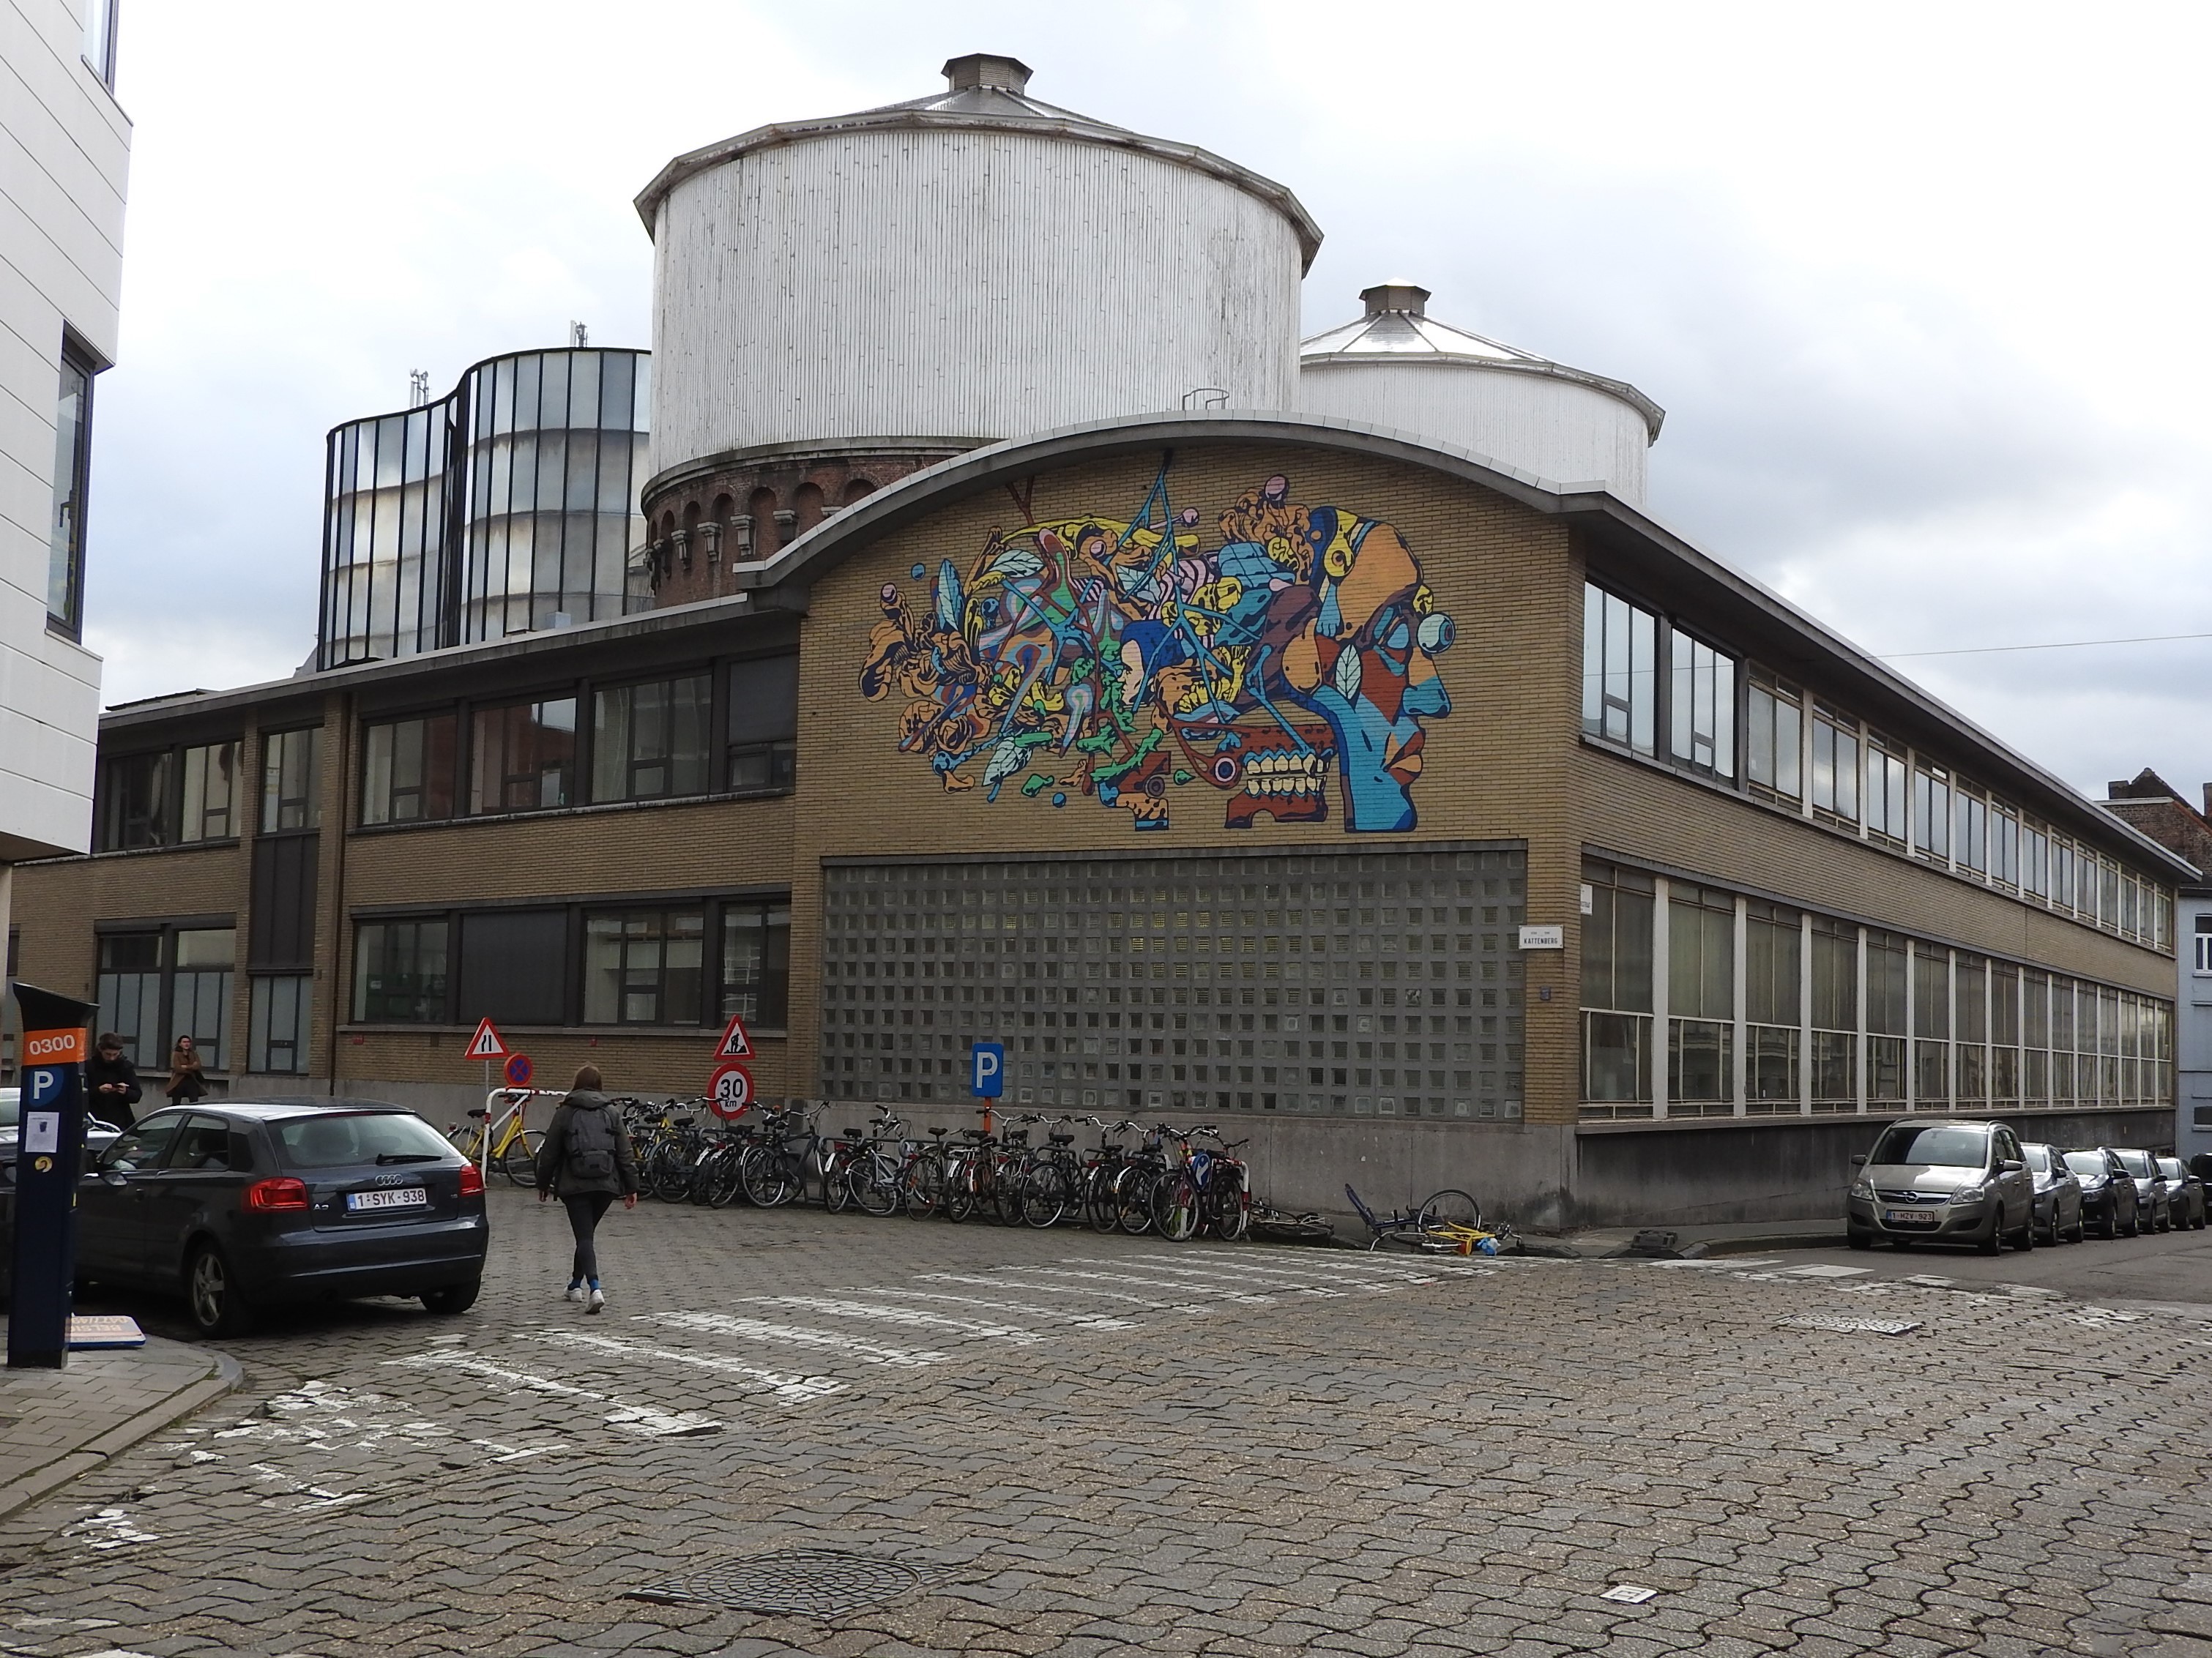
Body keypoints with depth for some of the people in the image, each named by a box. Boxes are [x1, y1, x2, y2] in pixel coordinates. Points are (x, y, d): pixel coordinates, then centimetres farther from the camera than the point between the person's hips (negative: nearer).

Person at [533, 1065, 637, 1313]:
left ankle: (594, 1288, -23)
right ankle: (576, 1284, 31)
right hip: (606, 1184, 3)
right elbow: (626, 1154, 5)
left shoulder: (565, 1113, 0)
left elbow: (549, 1153, 2)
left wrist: (543, 1184, 14)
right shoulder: (611, 1114, 8)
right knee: (587, 1234, 21)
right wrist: (631, 1187, 8)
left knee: (584, 1237, -6)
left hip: (575, 1185, -3)